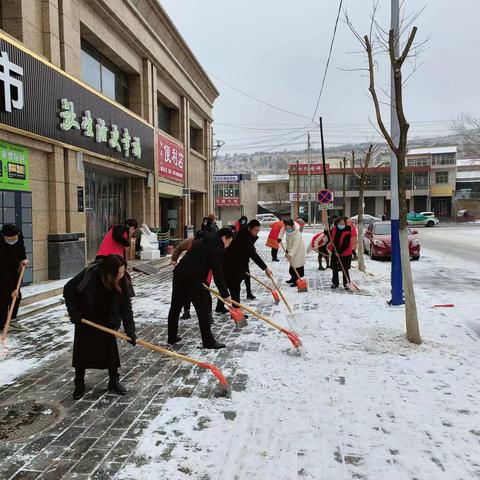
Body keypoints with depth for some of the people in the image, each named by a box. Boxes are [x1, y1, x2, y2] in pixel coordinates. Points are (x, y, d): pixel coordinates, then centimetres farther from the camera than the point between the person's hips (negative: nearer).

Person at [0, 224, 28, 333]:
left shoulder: (19, 235, -18)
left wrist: (23, 258, -7)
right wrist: (12, 288, -33)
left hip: (14, 269, 7)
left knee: (17, 296, 10)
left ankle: (12, 321, 25)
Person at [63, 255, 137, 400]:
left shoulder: (123, 282, -26)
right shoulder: (89, 275, -33)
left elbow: (126, 307, -20)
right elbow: (68, 290, -17)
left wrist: (130, 330, -27)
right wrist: (74, 313, -18)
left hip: (107, 320, 1)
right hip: (85, 318, -1)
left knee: (110, 346, 1)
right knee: (82, 349, 3)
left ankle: (114, 381, 18)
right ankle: (79, 385, 19)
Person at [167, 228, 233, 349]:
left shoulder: (203, 242, 22)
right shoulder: (217, 249, -5)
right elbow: (217, 275, -8)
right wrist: (225, 294, 0)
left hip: (179, 273, 9)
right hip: (192, 278, -9)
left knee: (175, 306, 17)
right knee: (203, 308, 0)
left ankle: (172, 337, 30)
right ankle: (208, 341, 6)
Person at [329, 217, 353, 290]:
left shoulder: (347, 233, -15)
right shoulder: (334, 229, 3)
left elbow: (346, 245, -19)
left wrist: (339, 252, -22)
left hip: (344, 254, -6)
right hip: (334, 252, 6)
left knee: (345, 270, 0)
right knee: (334, 269, 13)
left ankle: (346, 283, 10)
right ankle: (335, 283, 25)